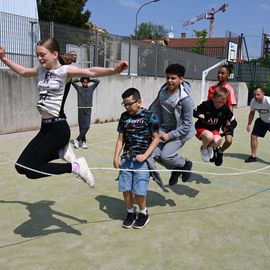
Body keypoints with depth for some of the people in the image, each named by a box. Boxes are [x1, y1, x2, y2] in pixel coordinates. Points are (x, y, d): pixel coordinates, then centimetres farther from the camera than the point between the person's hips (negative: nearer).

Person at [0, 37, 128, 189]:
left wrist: (113, 70, -46)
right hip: (45, 127, 9)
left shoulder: (65, 70, -11)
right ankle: (61, 152, 13)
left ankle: (75, 167, 1)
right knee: (21, 166, 9)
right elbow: (22, 71, 32)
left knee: (31, 170, -10)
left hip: (58, 128, -8)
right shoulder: (42, 69, 11)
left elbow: (90, 72, -29)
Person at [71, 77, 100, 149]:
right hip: (81, 109, -1)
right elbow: (72, 81, -5)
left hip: (88, 109, 1)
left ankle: (77, 140, -3)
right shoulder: (78, 88, 3)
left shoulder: (91, 88, 8)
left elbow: (97, 81, 3)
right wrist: (79, 80, 6)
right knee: (82, 127, 1)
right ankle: (83, 141, 9)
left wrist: (90, 80, 8)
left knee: (87, 126, -11)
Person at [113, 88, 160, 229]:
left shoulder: (149, 116, -7)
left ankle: (143, 213, 24)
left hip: (142, 160, -4)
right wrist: (116, 157, 3)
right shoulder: (124, 116, 7)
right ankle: (130, 212, 29)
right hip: (126, 159, 4)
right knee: (125, 189, 6)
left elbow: (156, 138, -4)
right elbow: (121, 138, 11)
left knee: (139, 191, -3)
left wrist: (145, 155, -13)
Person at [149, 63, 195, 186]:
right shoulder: (162, 91, -4)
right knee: (155, 154, -4)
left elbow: (187, 125, -18)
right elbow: (155, 109, 11)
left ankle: (185, 164, 13)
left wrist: (170, 135, -21)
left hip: (180, 132, -6)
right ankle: (175, 170, 22)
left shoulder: (186, 99, -23)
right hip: (164, 129, 6)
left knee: (165, 156, -20)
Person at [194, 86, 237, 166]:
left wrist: (229, 127, -28)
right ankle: (203, 148, 1)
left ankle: (210, 147, 11)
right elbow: (194, 112, -4)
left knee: (217, 141, -30)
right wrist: (199, 115, -27)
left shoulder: (225, 108, -11)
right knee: (209, 136, -37)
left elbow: (233, 122, -5)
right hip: (202, 128, -3)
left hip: (215, 129, 3)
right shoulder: (206, 105, -19)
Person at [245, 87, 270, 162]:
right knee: (253, 136, 0)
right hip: (261, 121, 5)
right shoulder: (253, 101, -17)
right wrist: (249, 124, -1)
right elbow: (252, 113, 2)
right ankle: (253, 156, 16)